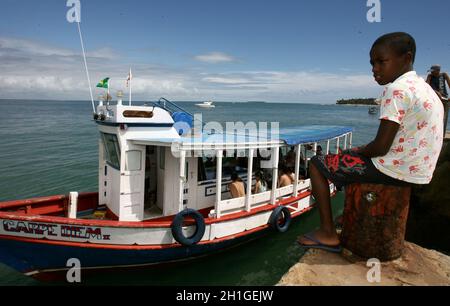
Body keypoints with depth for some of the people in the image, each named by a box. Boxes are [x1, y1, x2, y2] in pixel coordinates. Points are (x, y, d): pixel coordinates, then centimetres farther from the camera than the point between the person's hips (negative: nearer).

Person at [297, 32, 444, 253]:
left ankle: (328, 234, 0)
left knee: (317, 163, -1)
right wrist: (361, 151, 14)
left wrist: (359, 151, -2)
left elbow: (381, 146, -23)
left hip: (394, 170, -10)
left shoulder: (397, 89, -19)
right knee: (356, 156, 34)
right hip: (418, 170, 10)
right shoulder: (425, 89, 12)